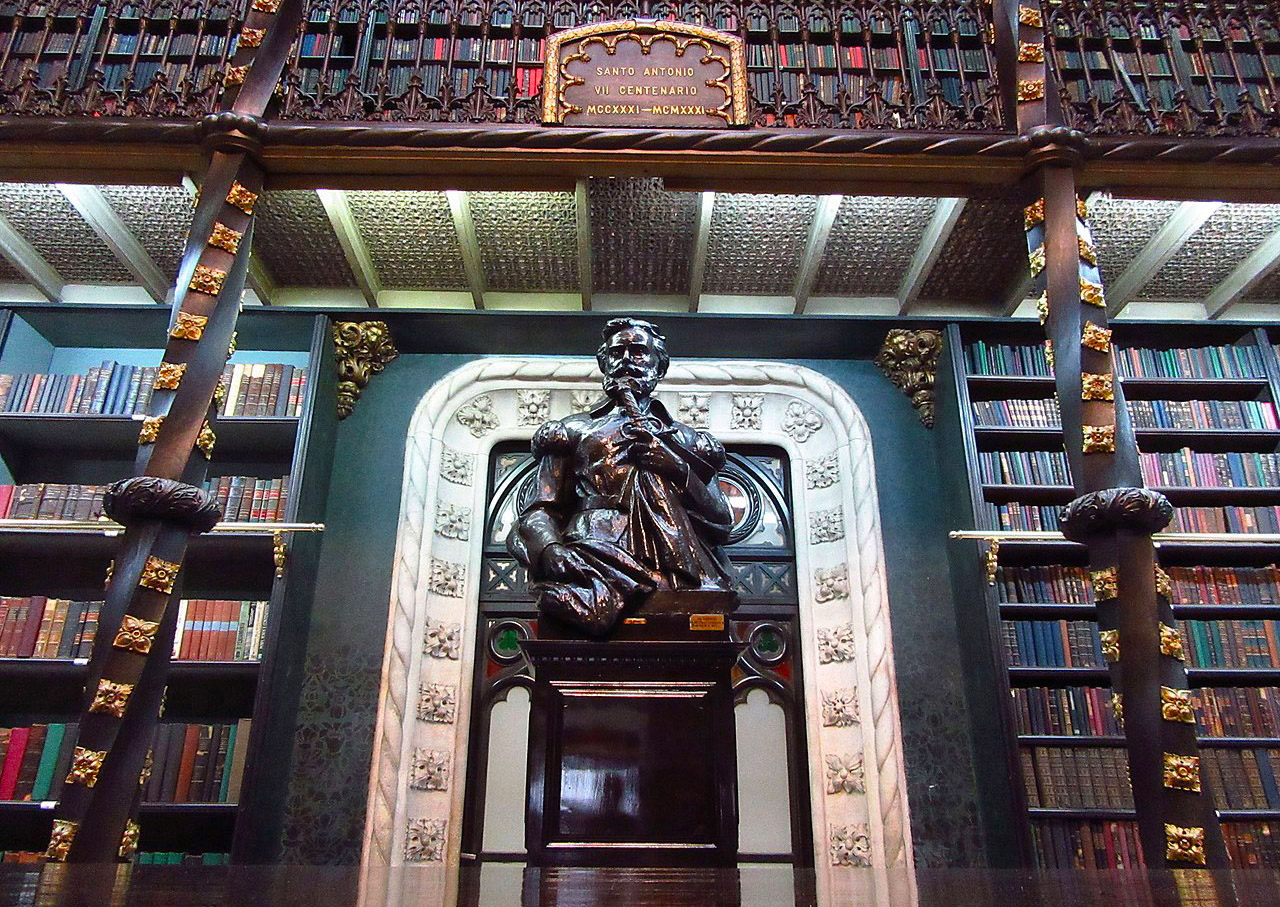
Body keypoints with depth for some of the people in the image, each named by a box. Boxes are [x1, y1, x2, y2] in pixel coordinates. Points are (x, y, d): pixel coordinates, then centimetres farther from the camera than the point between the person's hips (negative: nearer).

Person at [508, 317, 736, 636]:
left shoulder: (688, 440, 28)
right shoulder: (574, 430, 24)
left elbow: (722, 525, 18)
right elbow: (539, 513, 12)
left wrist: (677, 467, 3)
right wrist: (550, 548, -13)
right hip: (598, 557, -3)